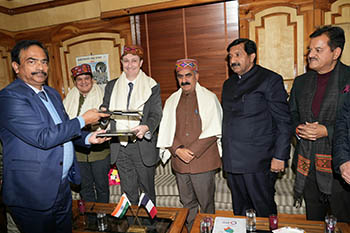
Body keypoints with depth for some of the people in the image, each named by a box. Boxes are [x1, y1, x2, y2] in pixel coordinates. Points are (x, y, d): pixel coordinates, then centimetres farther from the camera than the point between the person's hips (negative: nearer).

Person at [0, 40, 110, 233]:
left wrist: (87, 138, -2)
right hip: (32, 195, -7)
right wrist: (83, 120, -18)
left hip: (62, 186, 8)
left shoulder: (52, 93, 10)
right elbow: (43, 137, -26)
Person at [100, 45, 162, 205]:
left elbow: (156, 114, -7)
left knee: (148, 190, 13)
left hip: (143, 147, -2)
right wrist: (103, 111, -12)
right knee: (128, 192, 15)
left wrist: (146, 127, -28)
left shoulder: (152, 86, 0)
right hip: (120, 147, 3)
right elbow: (105, 106, 13)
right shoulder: (111, 86, 10)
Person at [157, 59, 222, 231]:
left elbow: (212, 131, -9)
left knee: (206, 204, 9)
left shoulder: (209, 98, -2)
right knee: (187, 203, 17)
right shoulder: (171, 101, 10)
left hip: (203, 162, -3)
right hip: (179, 162, 4)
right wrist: (178, 150, -10)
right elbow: (166, 131, 6)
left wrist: (192, 151, -15)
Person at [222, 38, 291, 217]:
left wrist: (280, 156, -12)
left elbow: (284, 122, -8)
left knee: (264, 211, 7)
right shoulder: (228, 84, 15)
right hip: (232, 161, 6)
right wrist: (224, 153, 15)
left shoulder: (270, 80, -4)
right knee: (239, 210, 17)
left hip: (259, 162, -6)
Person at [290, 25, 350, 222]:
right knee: (312, 224, 19)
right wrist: (298, 129, -3)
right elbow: (291, 115, 16)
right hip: (308, 168, 5)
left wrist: (327, 131, -19)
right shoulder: (301, 82, 9)